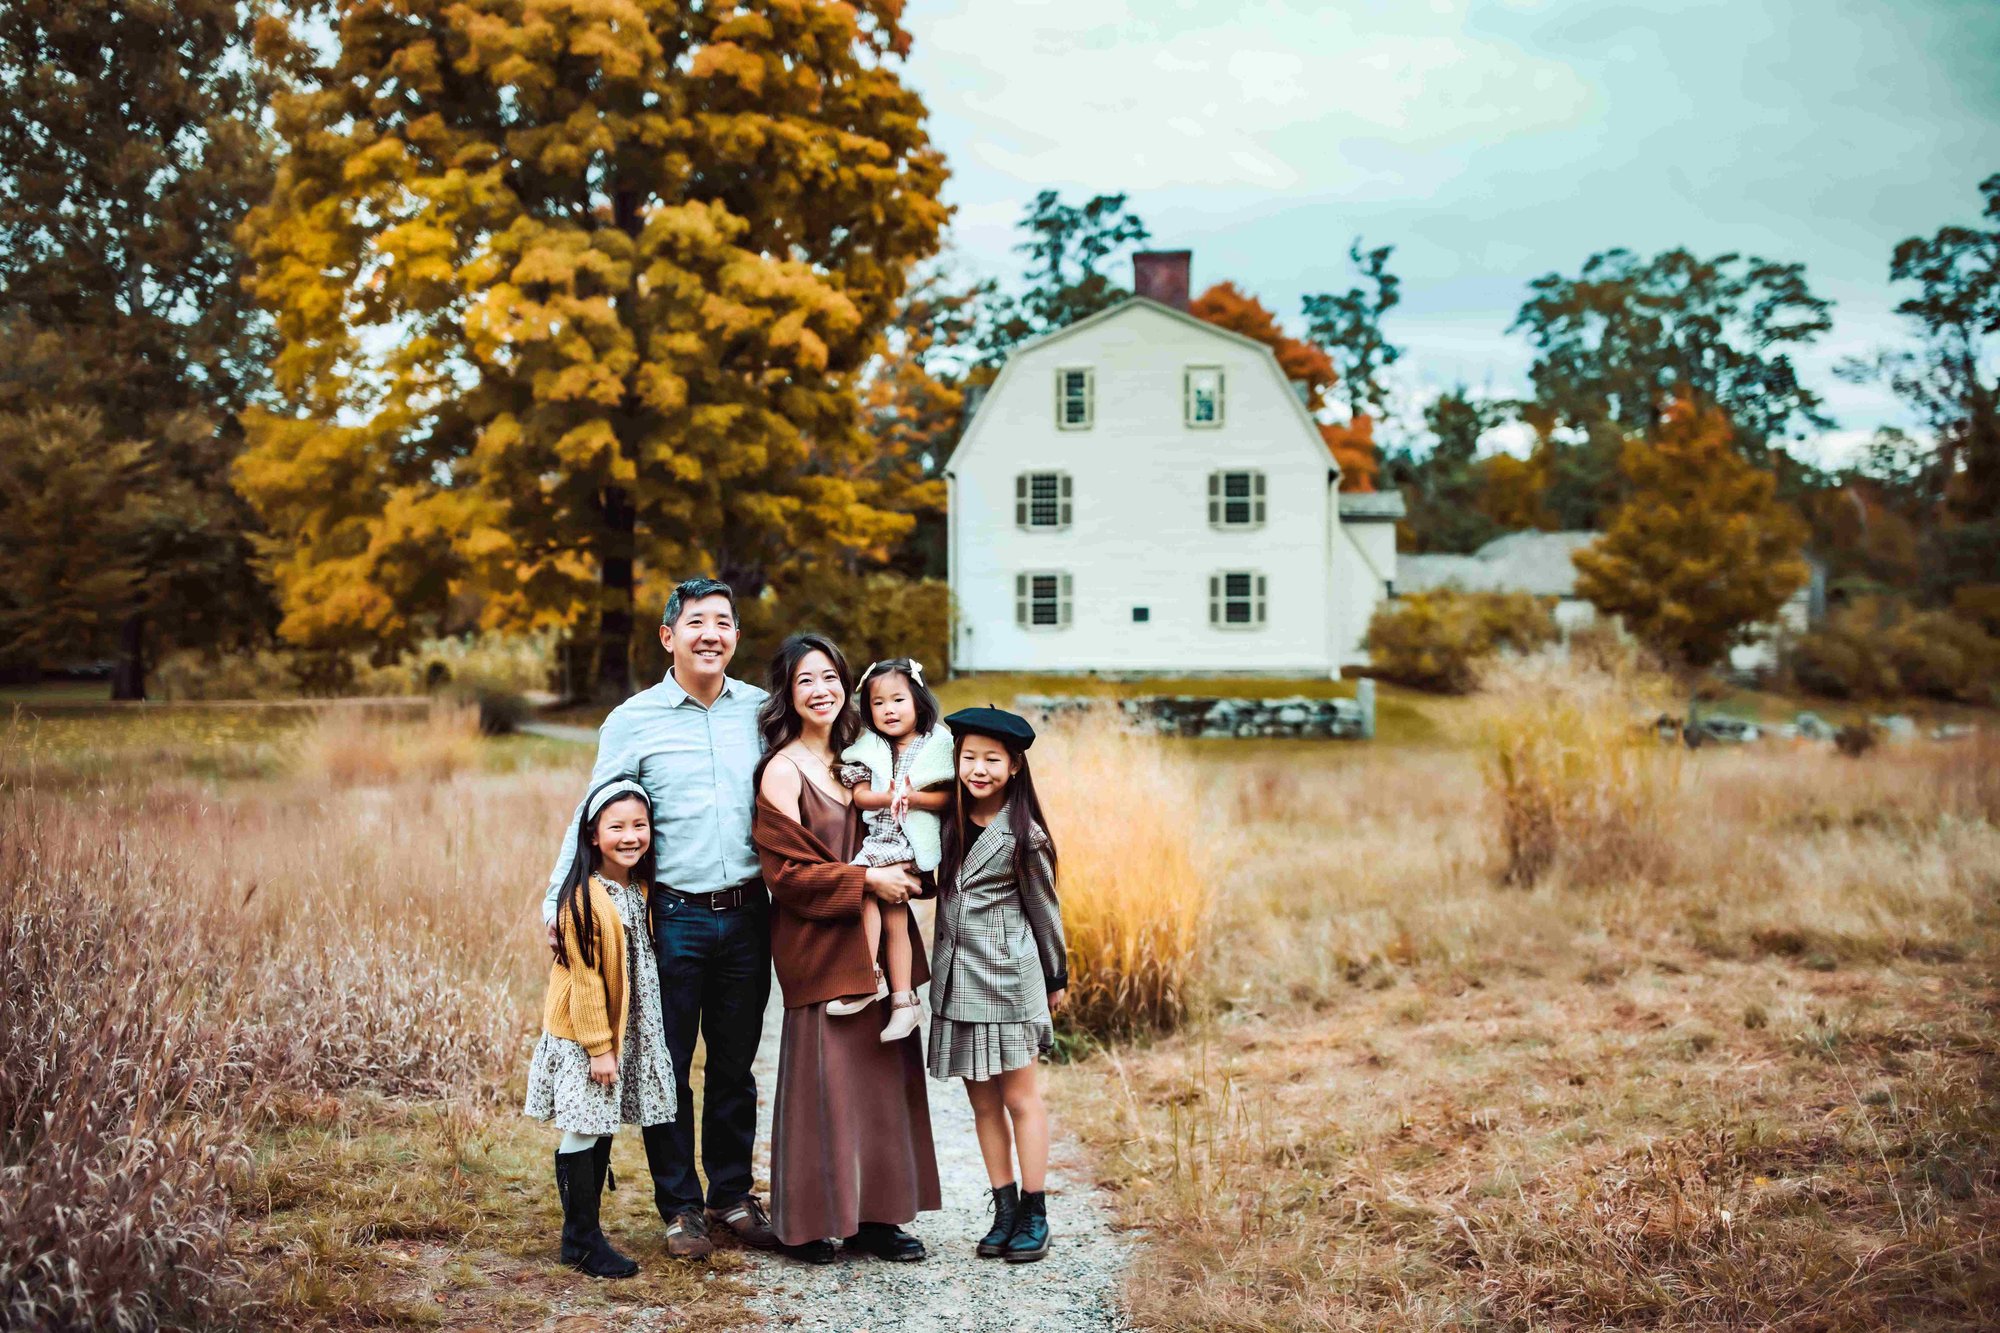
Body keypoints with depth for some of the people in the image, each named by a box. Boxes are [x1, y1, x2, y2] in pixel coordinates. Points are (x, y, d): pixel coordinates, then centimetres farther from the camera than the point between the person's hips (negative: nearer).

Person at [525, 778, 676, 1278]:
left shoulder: (641, 889, 6)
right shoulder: (584, 899, -18)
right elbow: (584, 978, -17)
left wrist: (615, 1043, 12)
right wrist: (598, 1046, -15)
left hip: (627, 1033, 7)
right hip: (582, 1036, -7)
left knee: (603, 1130, 13)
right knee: (581, 1133, -2)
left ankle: (583, 1232, 23)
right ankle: (583, 1241, 8)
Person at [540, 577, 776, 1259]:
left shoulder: (762, 711, 5)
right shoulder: (633, 721, -1)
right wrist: (558, 899, -10)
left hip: (747, 915, 2)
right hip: (672, 916, -2)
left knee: (736, 1067, 12)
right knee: (668, 1068, 5)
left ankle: (733, 1196, 25)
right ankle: (680, 1206, 18)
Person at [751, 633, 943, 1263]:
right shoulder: (783, 771, -9)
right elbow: (787, 872, -13)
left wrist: (904, 874, 2)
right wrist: (867, 881, -16)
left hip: (872, 944, 7)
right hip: (820, 947, -7)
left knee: (881, 1077, 9)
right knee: (824, 1078, -2)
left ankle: (873, 1217, 17)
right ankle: (810, 1225, 10)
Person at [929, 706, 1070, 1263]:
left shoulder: (1023, 835, -8)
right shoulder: (949, 818, 6)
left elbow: (1043, 909, 1)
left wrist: (1056, 977, 9)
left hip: (1008, 976, -5)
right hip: (957, 979, 5)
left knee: (1020, 1099, 2)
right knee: (983, 1102, 9)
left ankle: (1034, 1216, 10)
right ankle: (1005, 1211, 17)